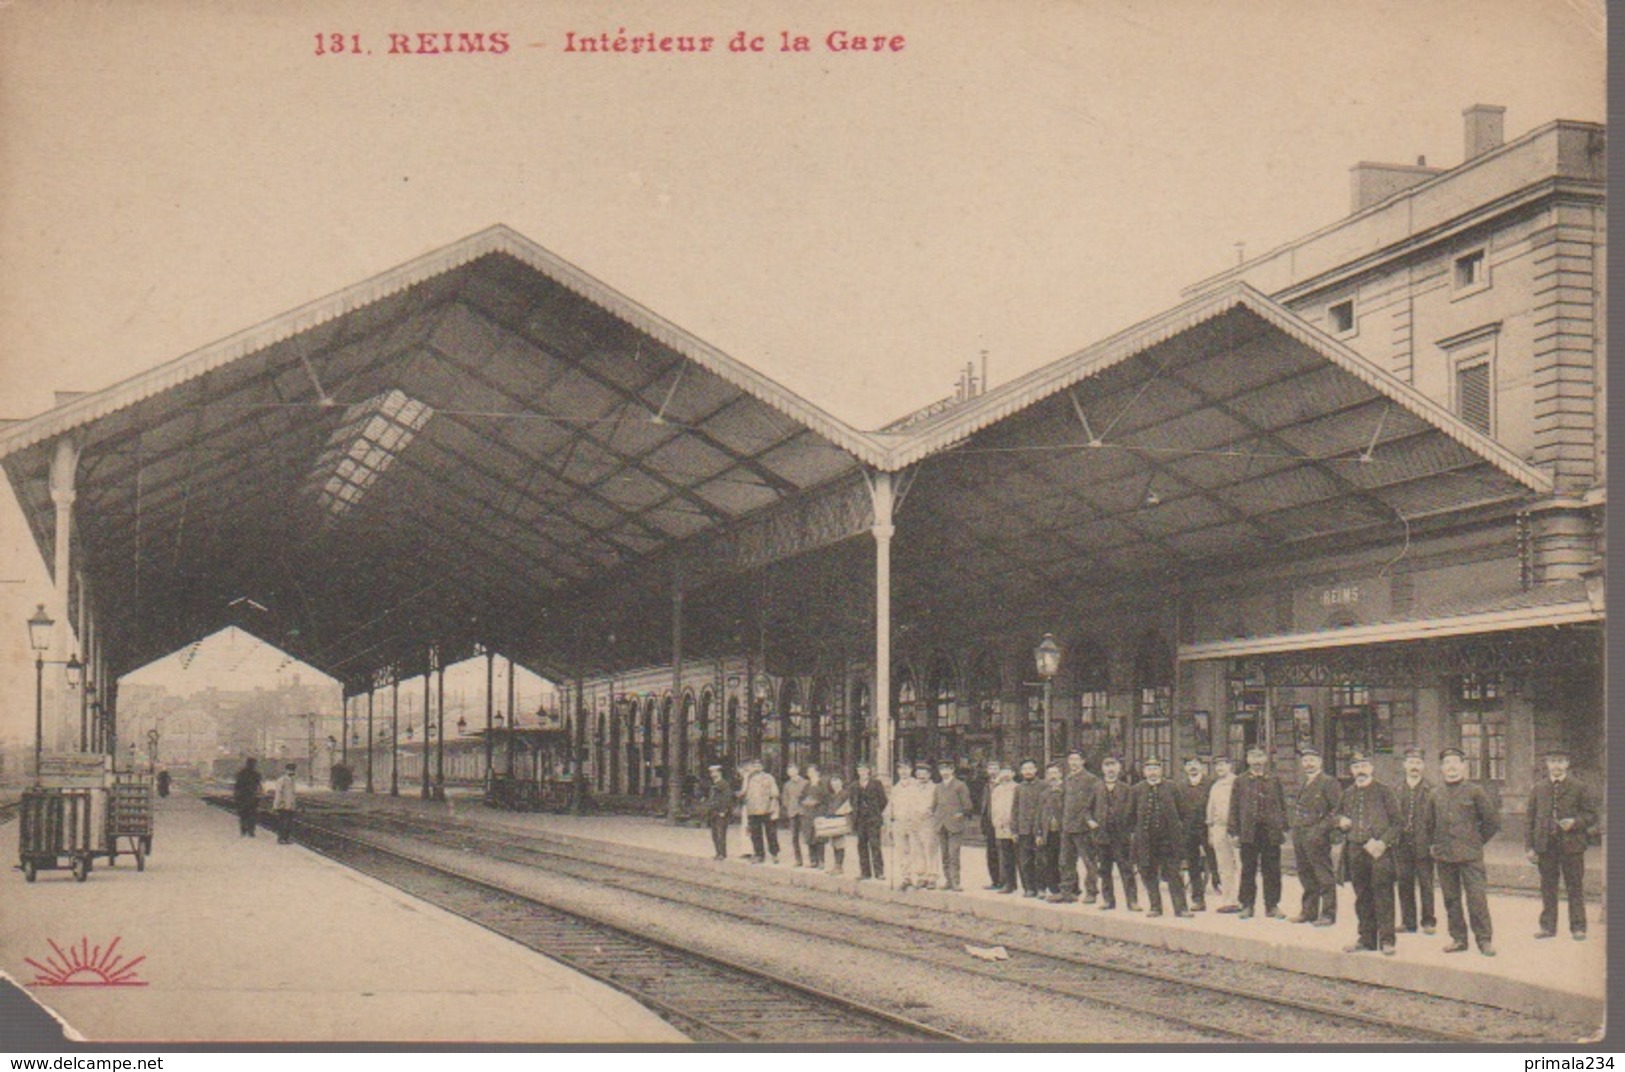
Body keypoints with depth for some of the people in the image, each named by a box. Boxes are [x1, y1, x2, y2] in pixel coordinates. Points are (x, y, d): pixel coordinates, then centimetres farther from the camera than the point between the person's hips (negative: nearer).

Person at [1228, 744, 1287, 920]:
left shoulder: (1274, 781, 10)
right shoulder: (1241, 782, 6)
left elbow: (1282, 805, 12)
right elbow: (1234, 808, 5)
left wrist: (1283, 828, 5)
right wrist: (1235, 831, -2)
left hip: (1271, 832, 1)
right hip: (1249, 832, -1)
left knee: (1272, 871, 4)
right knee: (1248, 870, 4)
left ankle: (1272, 906, 11)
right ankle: (1247, 905, 11)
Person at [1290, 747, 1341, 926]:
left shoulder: (1328, 782, -7)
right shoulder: (1304, 785, 18)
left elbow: (1338, 809, -12)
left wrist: (1322, 828, -18)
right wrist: (1295, 828, 13)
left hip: (1317, 837, -8)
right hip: (1300, 836, 8)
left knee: (1324, 876, -3)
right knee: (1306, 876, 13)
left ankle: (1328, 914, 2)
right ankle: (1309, 911, 22)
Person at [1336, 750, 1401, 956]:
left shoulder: (1383, 792, 0)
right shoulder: (1346, 795, 15)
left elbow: (1398, 822, -2)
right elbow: (1337, 815, 29)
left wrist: (1383, 842, -14)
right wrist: (1340, 821, 4)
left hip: (1380, 851, -5)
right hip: (1356, 852, 5)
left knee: (1383, 896, -7)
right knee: (1362, 898, 8)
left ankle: (1386, 940, -3)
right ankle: (1366, 939, 16)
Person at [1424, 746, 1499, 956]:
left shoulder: (1475, 791, -2)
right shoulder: (1435, 795, 10)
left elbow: (1493, 821, 2)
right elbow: (1428, 824, 24)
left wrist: (1477, 840, 4)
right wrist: (1433, 845, 15)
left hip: (1470, 855, -4)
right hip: (1443, 856, 4)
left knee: (1476, 897, -7)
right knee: (1450, 899, 7)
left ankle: (1484, 939, 1)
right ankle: (1458, 938, 16)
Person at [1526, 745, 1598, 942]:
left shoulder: (1580, 788, 3)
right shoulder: (1539, 789, 10)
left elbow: (1591, 815, 3)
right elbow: (1531, 819, 10)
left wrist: (1574, 823, -16)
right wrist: (1529, 846, 4)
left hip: (1572, 845, -2)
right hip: (1546, 846, 2)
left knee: (1575, 888, 2)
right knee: (1548, 888, 7)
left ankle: (1578, 927, 8)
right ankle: (1548, 926, 14)